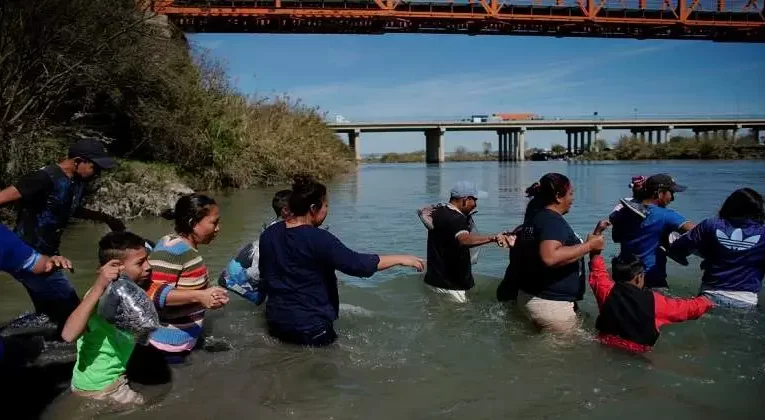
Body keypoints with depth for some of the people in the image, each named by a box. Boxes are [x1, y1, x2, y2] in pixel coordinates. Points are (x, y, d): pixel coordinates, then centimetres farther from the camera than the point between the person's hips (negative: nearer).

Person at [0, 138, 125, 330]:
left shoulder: (77, 181, 6)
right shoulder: (45, 178, -21)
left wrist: (107, 219, 26)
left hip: (45, 257, 9)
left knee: (51, 316, 14)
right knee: (71, 313, -7)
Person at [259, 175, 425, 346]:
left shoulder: (269, 234, -1)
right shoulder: (317, 239, -24)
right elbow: (358, 264, -25)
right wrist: (400, 259, -15)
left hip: (275, 320, 7)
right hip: (310, 327, -7)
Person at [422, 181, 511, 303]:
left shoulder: (438, 212, 4)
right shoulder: (457, 219, -26)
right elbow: (464, 239, -46)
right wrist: (493, 238, -55)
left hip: (436, 279, 10)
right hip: (449, 286, -10)